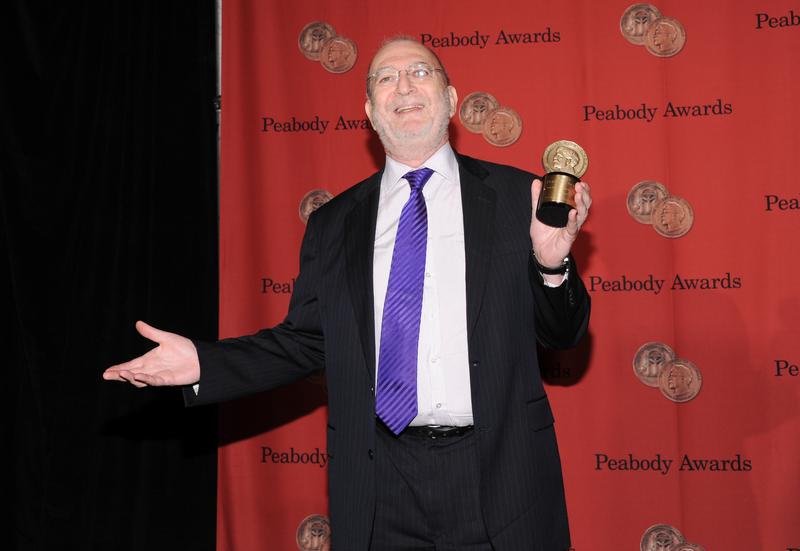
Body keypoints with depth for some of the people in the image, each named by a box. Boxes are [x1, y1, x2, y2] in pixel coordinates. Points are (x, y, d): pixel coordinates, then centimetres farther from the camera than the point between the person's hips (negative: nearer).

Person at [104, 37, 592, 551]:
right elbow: (305, 343, 8)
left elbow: (562, 334, 2)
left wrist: (551, 264, -17)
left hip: (498, 476, -1)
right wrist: (203, 363, -3)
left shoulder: (516, 197, 2)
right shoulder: (332, 224, 9)